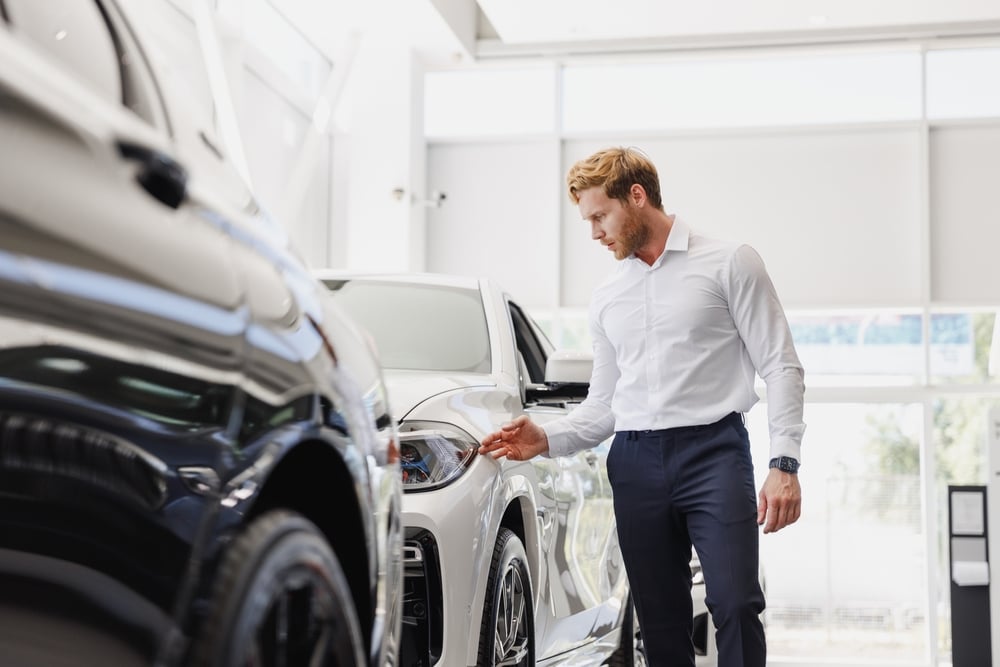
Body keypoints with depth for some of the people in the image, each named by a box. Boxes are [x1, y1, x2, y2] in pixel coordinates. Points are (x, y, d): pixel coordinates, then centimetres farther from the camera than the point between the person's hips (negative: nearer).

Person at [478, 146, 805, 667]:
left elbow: (780, 367, -2)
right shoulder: (606, 298, 19)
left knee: (734, 604, -15)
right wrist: (546, 440, 1)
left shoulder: (728, 263, 3)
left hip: (713, 451, -5)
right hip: (635, 463, 5)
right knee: (660, 622, 5)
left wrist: (784, 464, -11)